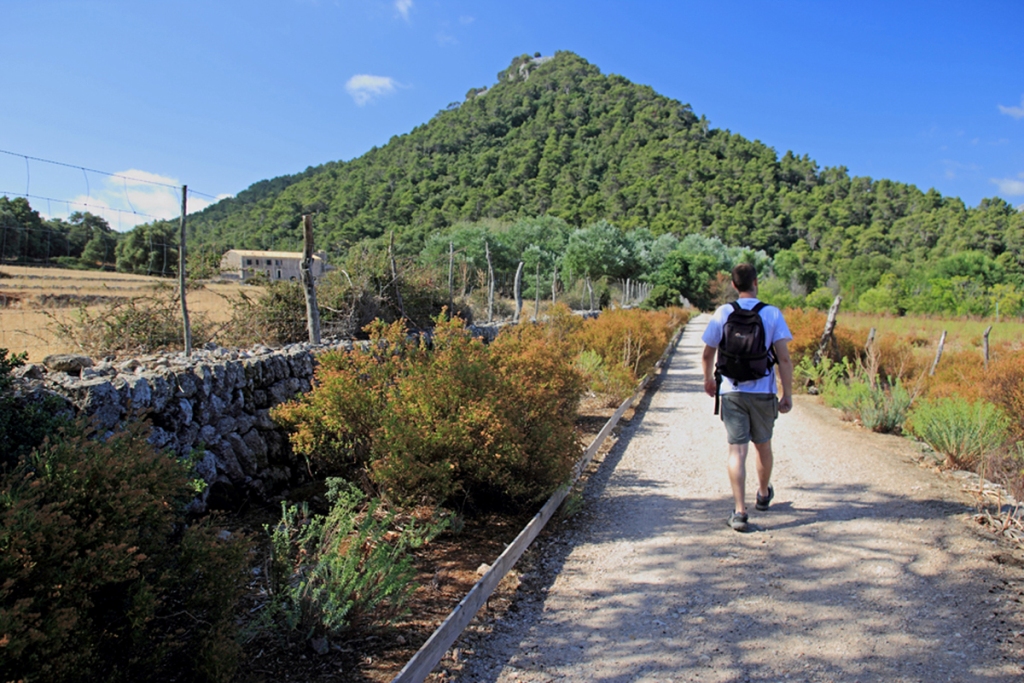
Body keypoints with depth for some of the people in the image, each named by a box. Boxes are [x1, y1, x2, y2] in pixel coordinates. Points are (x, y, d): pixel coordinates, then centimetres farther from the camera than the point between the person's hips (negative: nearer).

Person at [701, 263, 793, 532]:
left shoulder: (723, 313, -2)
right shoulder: (772, 314, -5)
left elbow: (708, 353, 5)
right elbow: (784, 358, -9)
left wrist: (708, 380, 22)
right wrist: (788, 394, -3)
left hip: (732, 392, 0)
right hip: (763, 392, 1)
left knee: (737, 450, -1)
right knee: (763, 445, 20)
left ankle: (739, 510, -9)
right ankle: (763, 495, 41)